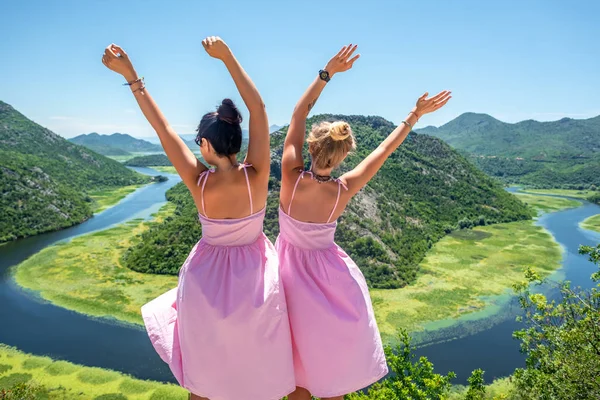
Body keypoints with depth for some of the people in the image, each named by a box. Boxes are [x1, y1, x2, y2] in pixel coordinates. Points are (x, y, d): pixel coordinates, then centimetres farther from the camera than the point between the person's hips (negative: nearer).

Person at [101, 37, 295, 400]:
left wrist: (131, 76, -10)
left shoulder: (198, 182, -20)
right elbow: (258, 107, -20)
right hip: (254, 278, 0)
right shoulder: (256, 177, -21)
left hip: (208, 277, 0)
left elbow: (162, 127, -16)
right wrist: (227, 56, -18)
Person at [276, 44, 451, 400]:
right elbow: (384, 150, -8)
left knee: (296, 366, 18)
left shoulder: (291, 177, -23)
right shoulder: (343, 191, -20)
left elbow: (299, 113, -14)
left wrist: (327, 72, -10)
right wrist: (415, 116, 2)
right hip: (327, 274, 0)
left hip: (292, 272, 0)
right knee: (331, 360, 21)